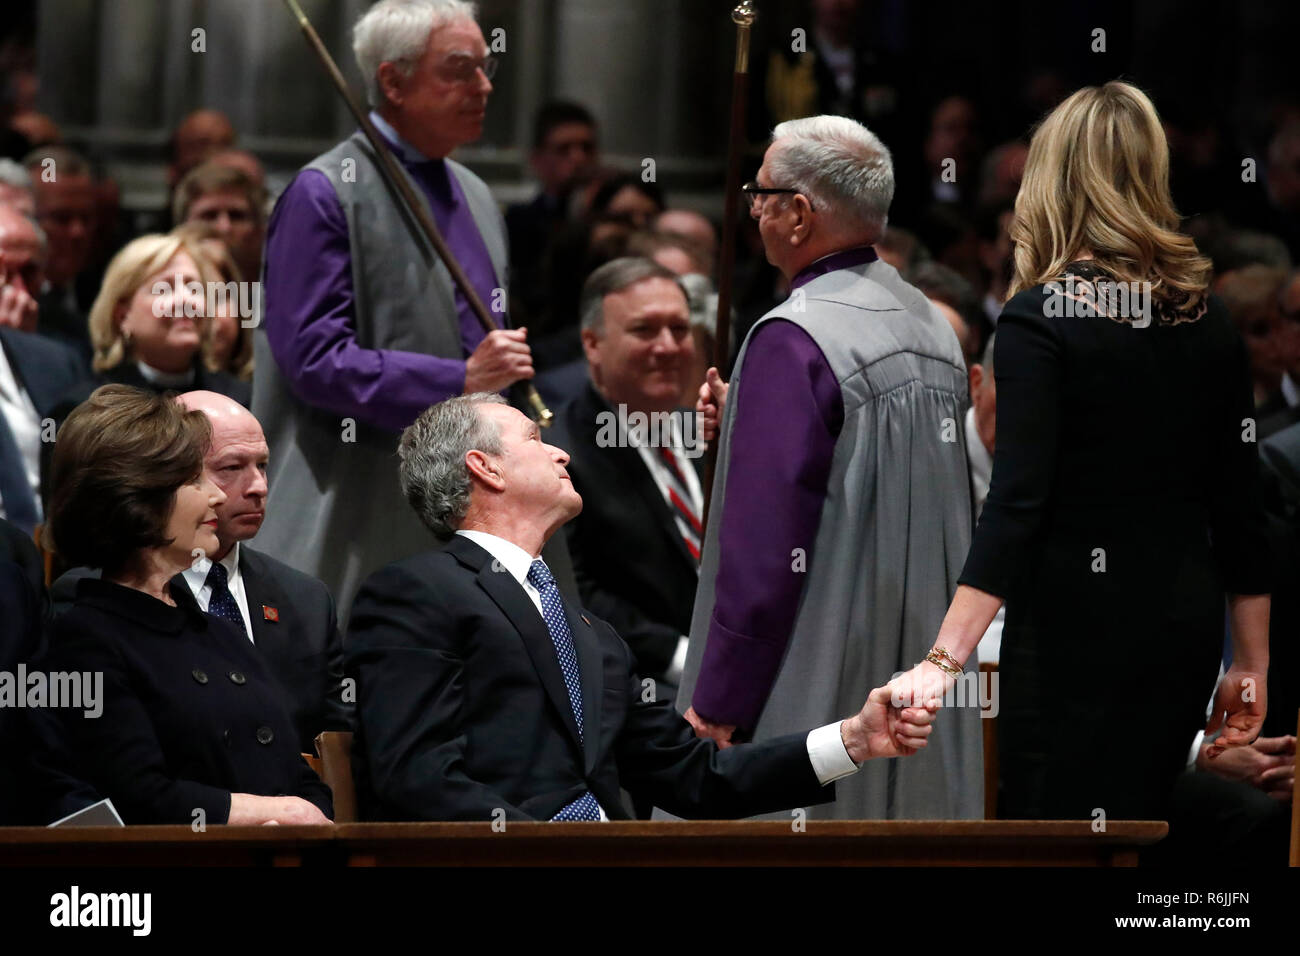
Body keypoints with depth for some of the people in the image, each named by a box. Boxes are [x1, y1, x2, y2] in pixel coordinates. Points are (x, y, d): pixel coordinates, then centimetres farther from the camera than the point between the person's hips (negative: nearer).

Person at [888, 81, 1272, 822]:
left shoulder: (1041, 319, -11)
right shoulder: (1207, 319, 6)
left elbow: (1016, 504, -21)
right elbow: (1240, 508, 8)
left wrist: (946, 660, -26)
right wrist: (1251, 665, 16)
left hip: (1077, 629, -6)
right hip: (1183, 626, 6)